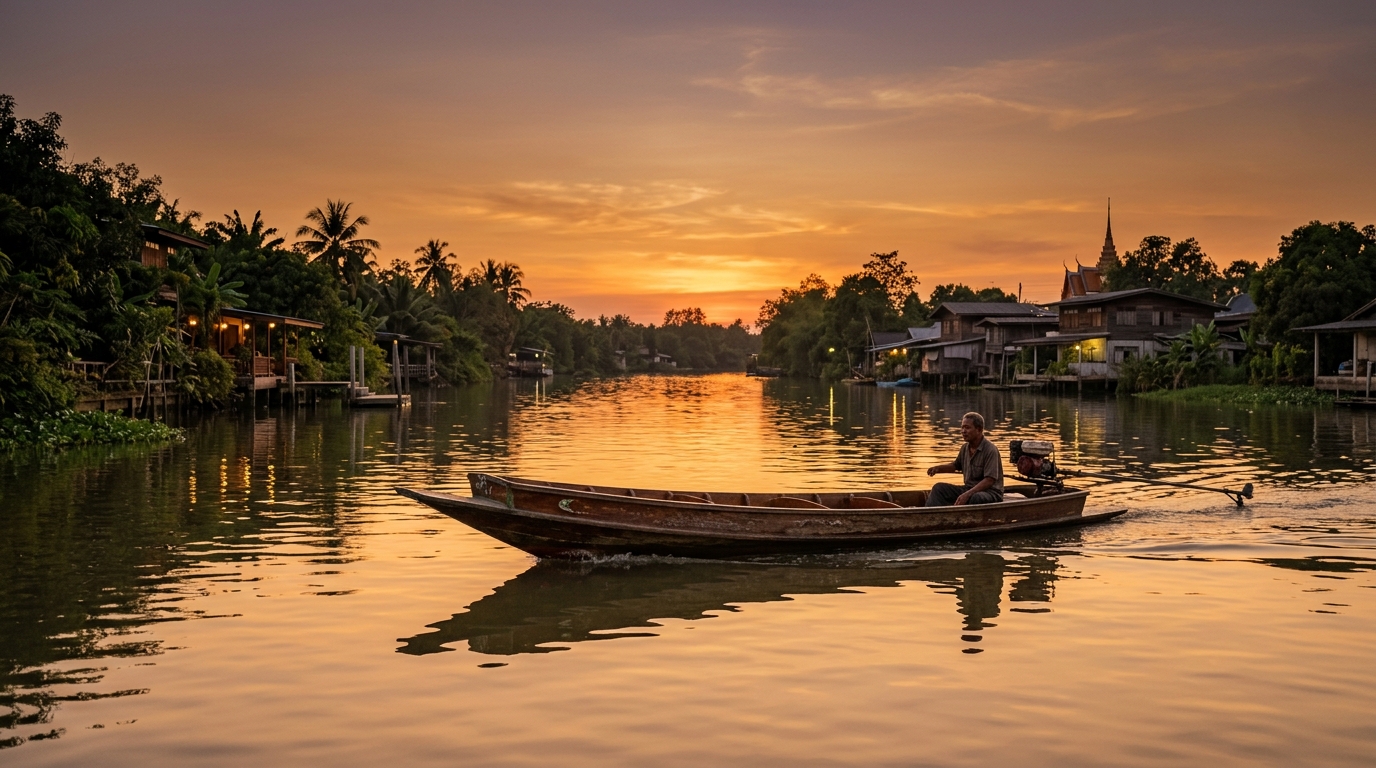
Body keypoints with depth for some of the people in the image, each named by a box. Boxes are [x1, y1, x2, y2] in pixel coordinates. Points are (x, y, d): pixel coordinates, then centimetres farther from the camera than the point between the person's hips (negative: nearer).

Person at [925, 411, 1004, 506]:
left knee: (976, 498, -40)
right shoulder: (965, 448, 7)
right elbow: (956, 465, 29)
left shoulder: (990, 450, -16)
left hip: (991, 492, -8)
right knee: (939, 488, -3)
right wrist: (938, 468, 10)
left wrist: (967, 494, -32)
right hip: (969, 489, 8)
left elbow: (989, 481, -23)